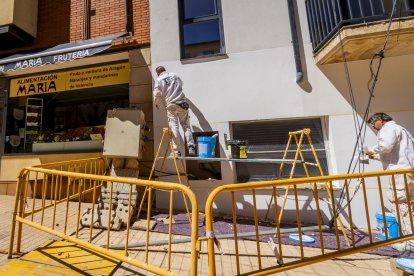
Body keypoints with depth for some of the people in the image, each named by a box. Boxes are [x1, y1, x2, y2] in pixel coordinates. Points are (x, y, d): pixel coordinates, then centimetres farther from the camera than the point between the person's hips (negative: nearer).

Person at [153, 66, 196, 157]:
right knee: (186, 126, 6)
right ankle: (191, 148, -1)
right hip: (182, 104, 3)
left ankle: (176, 151, -1)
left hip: (171, 105, -3)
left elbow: (157, 94, -1)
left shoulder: (159, 80, 5)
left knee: (174, 127, -1)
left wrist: (157, 104, 17)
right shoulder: (175, 75, 17)